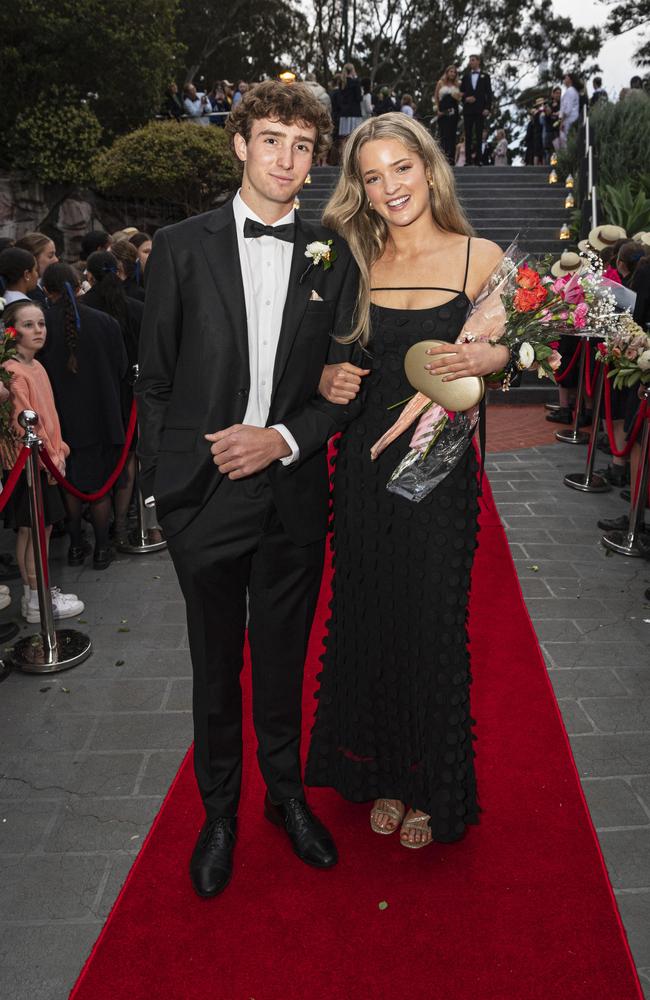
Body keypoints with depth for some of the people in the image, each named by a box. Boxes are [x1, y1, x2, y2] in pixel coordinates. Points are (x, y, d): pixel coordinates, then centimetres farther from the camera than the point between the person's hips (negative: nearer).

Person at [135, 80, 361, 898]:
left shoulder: (332, 257, 4)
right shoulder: (181, 247, 1)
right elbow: (154, 379, 3)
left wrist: (285, 438, -13)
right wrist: (160, 481, 0)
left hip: (293, 493, 1)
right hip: (203, 493, -1)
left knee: (283, 661, 16)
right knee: (215, 667, 13)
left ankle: (285, 794, 39)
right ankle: (219, 812, 34)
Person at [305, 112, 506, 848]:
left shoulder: (480, 256, 0)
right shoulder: (355, 263, 6)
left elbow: (506, 348, 2)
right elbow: (338, 358, 12)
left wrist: (479, 359, -20)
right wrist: (327, 381, -10)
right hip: (365, 464, 3)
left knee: (433, 621, 5)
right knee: (367, 617, 10)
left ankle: (433, 790, 29)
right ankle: (381, 776, 34)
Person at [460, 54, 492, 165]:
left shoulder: (485, 76, 9)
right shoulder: (465, 76, 15)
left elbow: (489, 93, 3)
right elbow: (461, 93, 13)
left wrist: (487, 108, -9)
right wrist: (465, 99, -8)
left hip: (480, 109, -2)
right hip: (468, 109, 2)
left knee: (479, 135, -3)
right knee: (468, 135, -1)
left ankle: (477, 160, -4)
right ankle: (468, 159, -2)